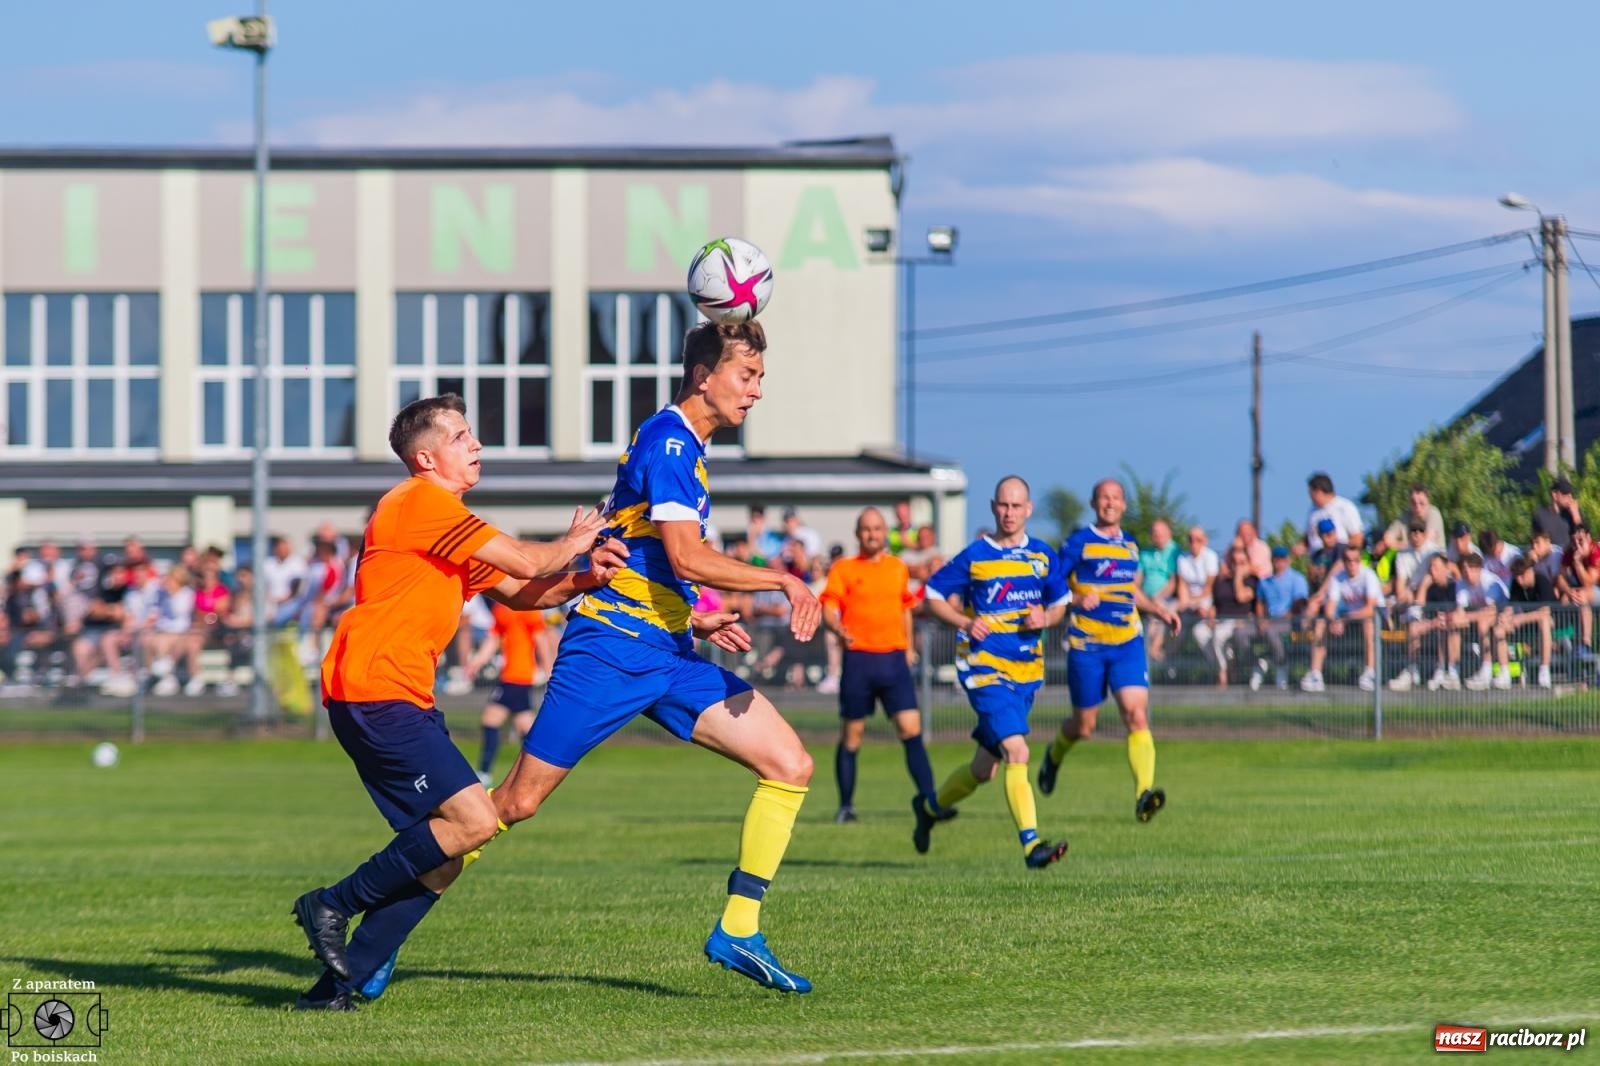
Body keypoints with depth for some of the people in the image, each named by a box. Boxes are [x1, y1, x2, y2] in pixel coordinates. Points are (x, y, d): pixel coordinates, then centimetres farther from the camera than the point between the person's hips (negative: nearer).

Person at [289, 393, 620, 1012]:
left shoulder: (443, 515, 23)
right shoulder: (422, 502, -9)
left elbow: (517, 592, 22)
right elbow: (526, 563, -12)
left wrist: (585, 579, 5)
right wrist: (572, 545, 8)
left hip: (401, 700, 10)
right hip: (376, 690, -10)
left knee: (443, 858, 6)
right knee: (474, 821, -18)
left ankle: (337, 984, 5)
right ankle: (333, 906, -8)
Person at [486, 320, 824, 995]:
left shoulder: (683, 447, 19)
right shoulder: (667, 441, -11)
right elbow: (686, 558, -22)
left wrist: (696, 619, 21)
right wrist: (785, 582, -15)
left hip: (667, 656, 9)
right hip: (610, 650, -9)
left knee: (790, 767, -3)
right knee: (518, 802, -6)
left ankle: (737, 932, 1)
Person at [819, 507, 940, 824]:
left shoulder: (899, 568, 13)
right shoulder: (843, 569, 2)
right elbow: (828, 608, -8)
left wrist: (909, 646, 23)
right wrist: (837, 627, -28)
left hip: (894, 657, 2)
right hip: (858, 658, -2)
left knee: (911, 729, -8)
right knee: (851, 735, 4)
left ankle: (929, 799, -9)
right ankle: (846, 806, 15)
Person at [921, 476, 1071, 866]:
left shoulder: (1042, 556, 7)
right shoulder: (974, 556, -4)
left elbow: (1059, 604, 18)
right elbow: (935, 596, 2)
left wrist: (1044, 619, -6)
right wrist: (965, 623, -15)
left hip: (1027, 671, 5)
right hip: (985, 668, -5)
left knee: (985, 767, 14)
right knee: (1016, 753, -22)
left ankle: (929, 807, 39)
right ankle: (1031, 843, -25)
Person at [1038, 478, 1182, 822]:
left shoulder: (1130, 546, 13)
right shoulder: (1079, 543, -4)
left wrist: (1159, 610, 14)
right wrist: (1078, 600, -22)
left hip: (1127, 642, 3)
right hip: (1086, 643, -3)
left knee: (1137, 714, -16)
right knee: (1084, 726, 7)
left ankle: (1144, 793, -25)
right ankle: (1055, 755, 42)